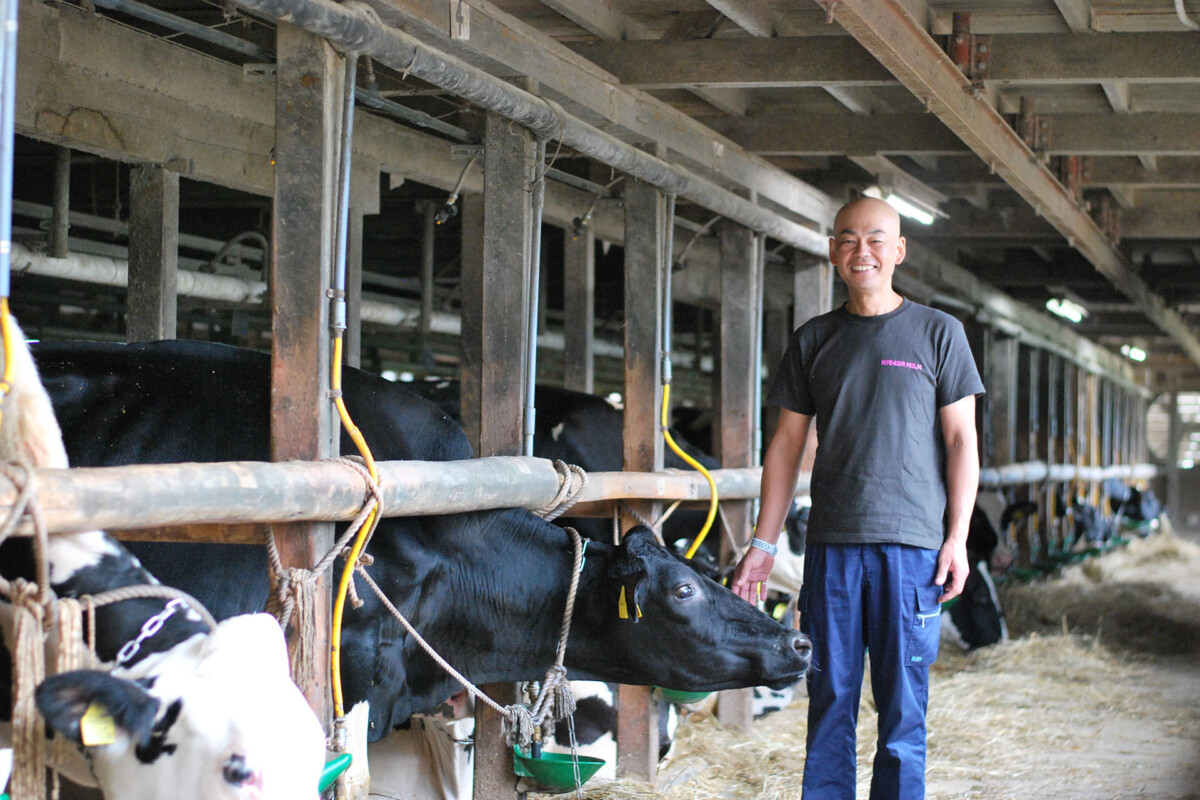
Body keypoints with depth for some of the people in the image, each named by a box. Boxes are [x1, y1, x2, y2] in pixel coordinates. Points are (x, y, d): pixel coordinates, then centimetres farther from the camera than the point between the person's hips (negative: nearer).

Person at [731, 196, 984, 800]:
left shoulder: (938, 333, 6)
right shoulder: (813, 340, 12)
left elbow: (961, 440, 4)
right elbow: (787, 443, 13)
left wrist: (958, 538, -4)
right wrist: (764, 543, 8)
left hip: (911, 543, -2)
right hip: (831, 544, 2)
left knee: (903, 703, -1)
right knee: (829, 695, 4)